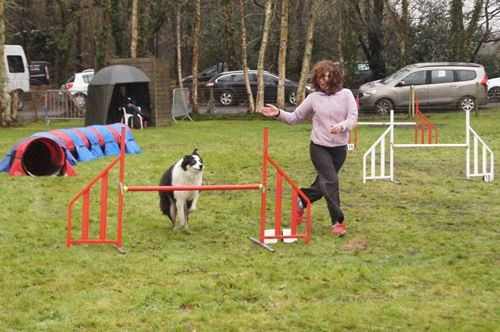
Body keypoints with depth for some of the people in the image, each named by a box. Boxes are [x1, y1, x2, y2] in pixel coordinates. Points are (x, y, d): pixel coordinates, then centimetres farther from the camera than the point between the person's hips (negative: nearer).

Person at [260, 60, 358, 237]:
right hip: (319, 147, -2)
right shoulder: (314, 97, -2)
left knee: (324, 183, 12)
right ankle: (338, 221, -4)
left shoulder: (346, 95, -2)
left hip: (340, 148, 2)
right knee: (331, 181, -11)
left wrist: (342, 126, -29)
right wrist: (279, 113, -12)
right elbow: (295, 117, 5)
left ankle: (302, 202, 38)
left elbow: (353, 118, -8)